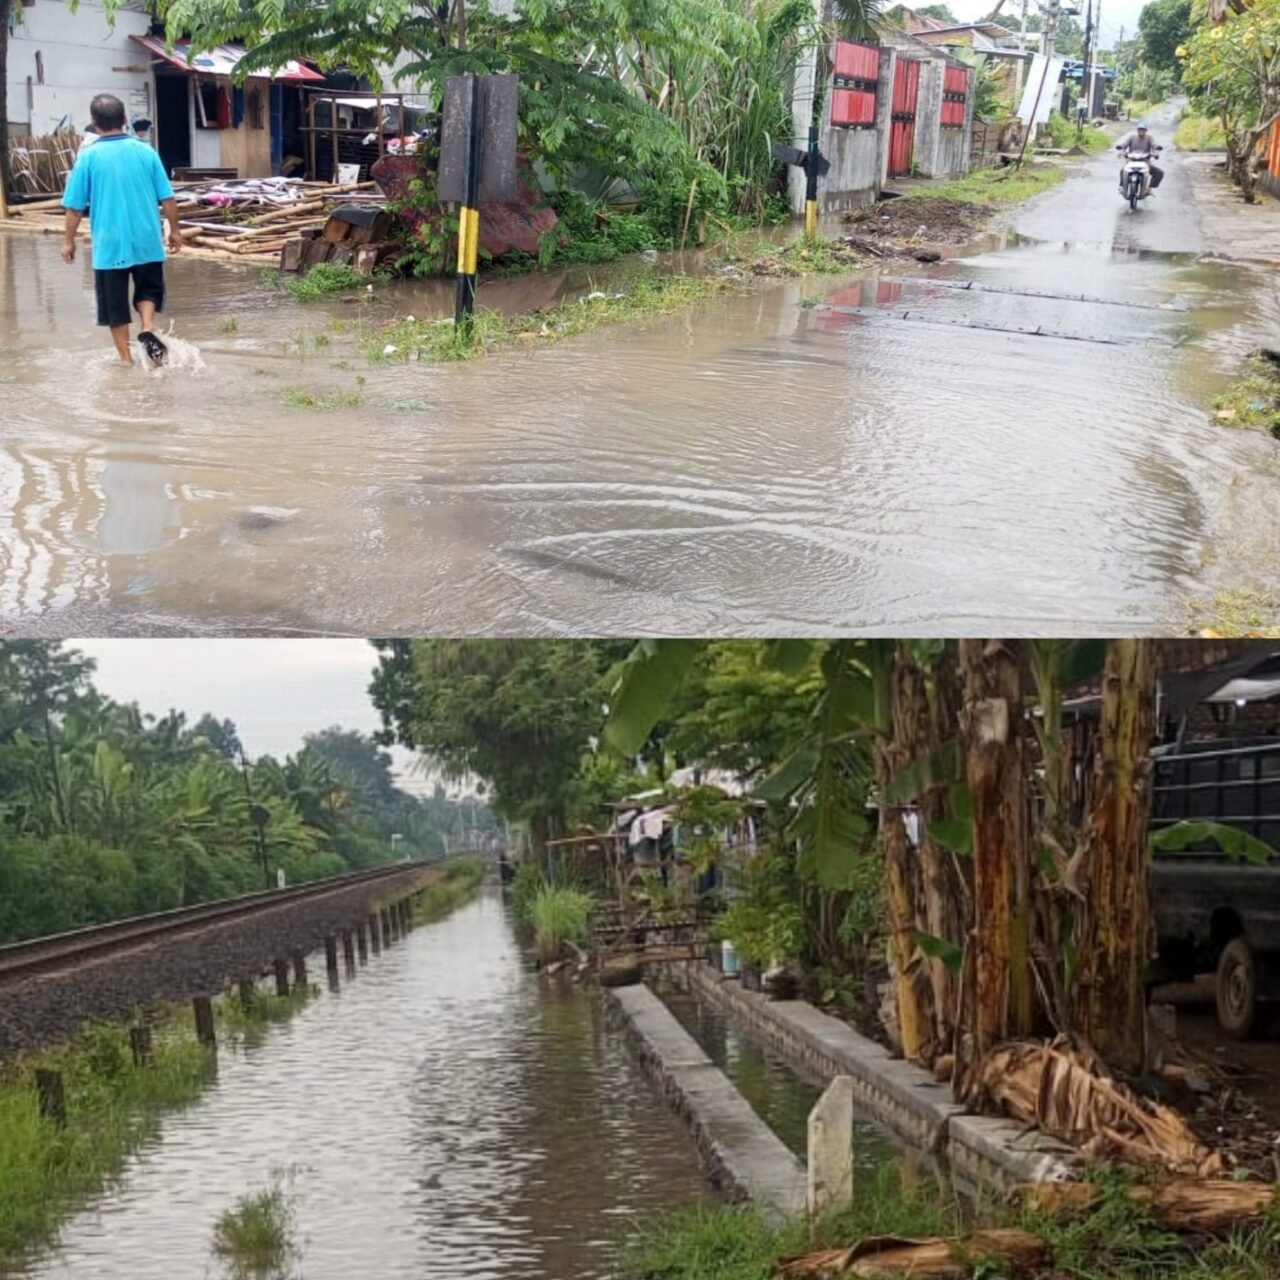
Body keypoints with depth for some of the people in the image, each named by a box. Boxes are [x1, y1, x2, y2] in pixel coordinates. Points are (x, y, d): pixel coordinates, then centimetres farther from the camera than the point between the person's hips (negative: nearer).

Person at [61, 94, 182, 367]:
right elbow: (167, 198, 1)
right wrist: (174, 231, 14)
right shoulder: (145, 151, -2)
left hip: (110, 244, -2)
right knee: (148, 289, 20)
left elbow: (75, 206, -5)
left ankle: (126, 357, 13)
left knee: (115, 303, 10)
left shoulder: (89, 157, -8)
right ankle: (148, 330, -6)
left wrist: (68, 240, 7)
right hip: (146, 240, 2)